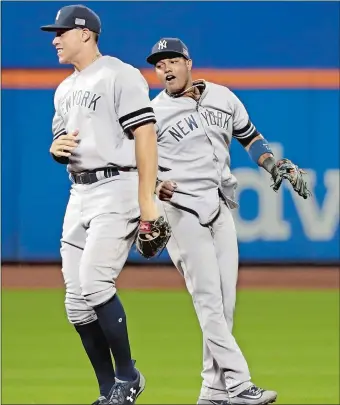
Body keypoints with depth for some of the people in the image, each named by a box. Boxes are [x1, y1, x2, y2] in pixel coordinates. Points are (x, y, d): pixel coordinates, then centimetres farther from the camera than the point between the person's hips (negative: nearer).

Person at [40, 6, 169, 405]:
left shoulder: (120, 76, -7)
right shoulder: (65, 90, 20)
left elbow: (145, 135, -14)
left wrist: (147, 200, -20)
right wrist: (56, 148, 1)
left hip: (116, 190, -9)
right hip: (79, 193, 9)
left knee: (94, 284, -19)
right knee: (76, 302, 2)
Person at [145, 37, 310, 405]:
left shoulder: (222, 97, 10)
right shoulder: (153, 113, -3)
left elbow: (250, 137, 21)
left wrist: (274, 165, 4)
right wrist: (153, 186, -23)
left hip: (220, 209, 5)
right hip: (181, 209, -5)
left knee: (225, 302, 4)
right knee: (208, 299, -11)